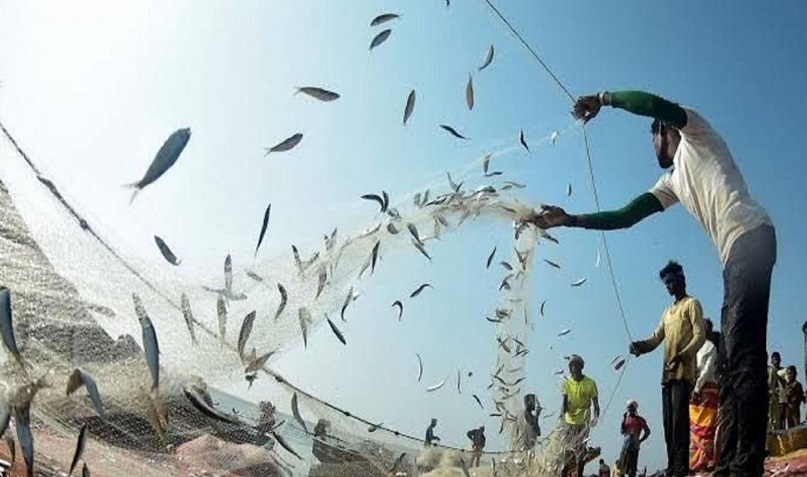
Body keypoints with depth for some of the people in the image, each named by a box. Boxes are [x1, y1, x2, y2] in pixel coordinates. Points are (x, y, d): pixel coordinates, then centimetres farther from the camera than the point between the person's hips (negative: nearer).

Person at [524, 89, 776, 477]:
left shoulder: (694, 134, 12)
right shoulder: (672, 182, 31)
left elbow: (657, 104, -8)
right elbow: (625, 217, 26)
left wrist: (604, 99, 3)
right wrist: (569, 220, 23)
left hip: (750, 236, -10)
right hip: (736, 254, 10)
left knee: (743, 358, -19)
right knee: (732, 362, 3)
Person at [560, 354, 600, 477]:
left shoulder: (590, 383, -6)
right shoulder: (567, 382, 1)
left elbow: (595, 403, -3)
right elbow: (565, 400, -1)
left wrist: (596, 417, -20)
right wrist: (562, 412, -21)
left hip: (583, 422, -2)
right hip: (569, 421, 2)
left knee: (580, 450, 3)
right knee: (567, 449, 3)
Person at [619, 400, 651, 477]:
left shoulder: (640, 420, 2)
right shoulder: (626, 418, 13)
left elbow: (647, 431, 1)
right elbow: (622, 431, 6)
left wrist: (640, 441, -4)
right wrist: (624, 419, -1)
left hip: (634, 444, -4)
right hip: (626, 443, 4)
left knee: (632, 464, -5)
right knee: (622, 463, 1)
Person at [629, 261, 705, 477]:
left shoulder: (692, 304, 5)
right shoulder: (667, 312, 26)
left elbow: (700, 336, -7)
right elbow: (656, 339, 20)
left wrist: (682, 356, -22)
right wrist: (639, 345, -2)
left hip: (683, 371, -7)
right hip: (668, 373, 7)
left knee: (679, 418, -14)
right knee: (669, 421, 4)